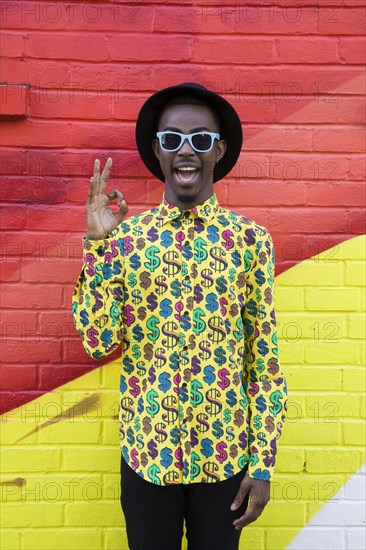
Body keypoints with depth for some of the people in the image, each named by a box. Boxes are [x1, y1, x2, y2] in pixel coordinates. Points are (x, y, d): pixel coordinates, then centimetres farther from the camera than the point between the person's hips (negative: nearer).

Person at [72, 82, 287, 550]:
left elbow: (265, 358, -4)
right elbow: (99, 343, -10)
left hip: (226, 455, 0)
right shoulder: (125, 236, -4)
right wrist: (98, 243, -17)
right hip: (146, 453, 1)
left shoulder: (250, 239, -6)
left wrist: (263, 463, -3)